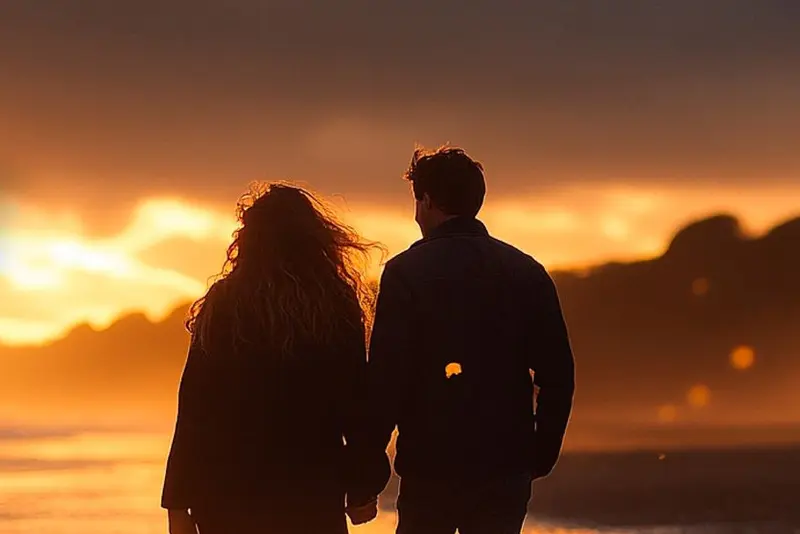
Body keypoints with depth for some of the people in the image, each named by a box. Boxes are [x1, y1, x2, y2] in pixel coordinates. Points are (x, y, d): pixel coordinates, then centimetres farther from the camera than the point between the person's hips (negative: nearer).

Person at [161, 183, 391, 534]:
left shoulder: (222, 306, -2)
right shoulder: (337, 307, -2)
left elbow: (195, 407, -4)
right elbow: (356, 400, -1)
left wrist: (179, 503, -1)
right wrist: (363, 490, 9)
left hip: (229, 495, 0)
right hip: (312, 493, 0)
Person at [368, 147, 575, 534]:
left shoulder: (406, 272, -7)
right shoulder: (528, 272, 5)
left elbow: (387, 377, -12)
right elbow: (557, 375, 5)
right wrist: (542, 455, 14)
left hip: (430, 466, -3)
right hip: (508, 470, 4)